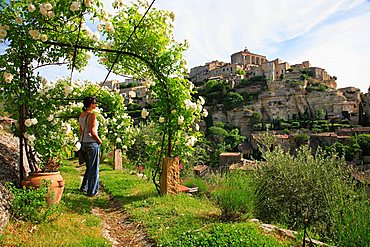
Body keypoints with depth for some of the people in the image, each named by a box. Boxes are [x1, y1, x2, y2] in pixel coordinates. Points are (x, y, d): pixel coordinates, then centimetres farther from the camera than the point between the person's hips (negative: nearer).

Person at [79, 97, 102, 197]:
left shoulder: (81, 115, 9)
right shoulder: (92, 115, -16)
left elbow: (81, 130, 16)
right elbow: (93, 132, -22)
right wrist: (99, 141, -8)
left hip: (83, 143, 8)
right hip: (92, 143, -8)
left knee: (89, 167, 22)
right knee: (94, 168, 4)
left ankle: (84, 187, 30)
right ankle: (91, 191, 12)